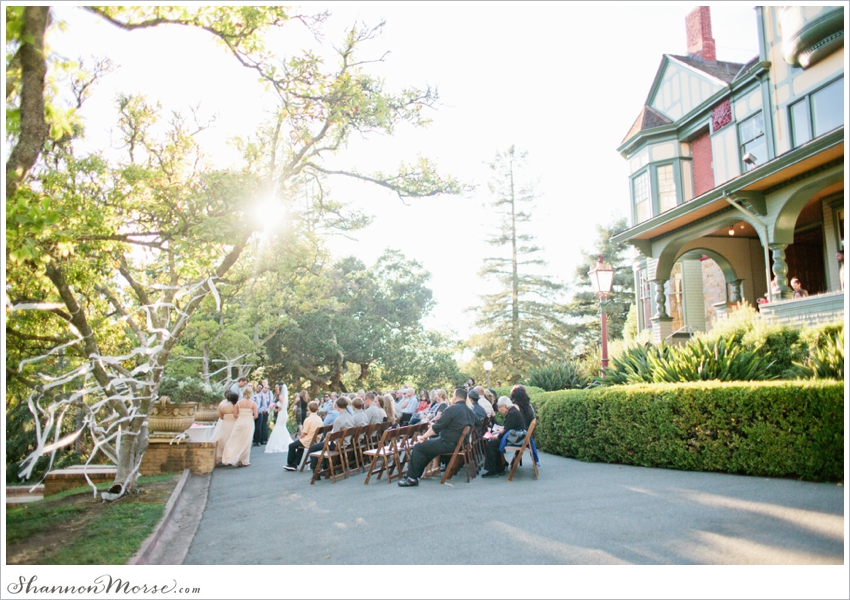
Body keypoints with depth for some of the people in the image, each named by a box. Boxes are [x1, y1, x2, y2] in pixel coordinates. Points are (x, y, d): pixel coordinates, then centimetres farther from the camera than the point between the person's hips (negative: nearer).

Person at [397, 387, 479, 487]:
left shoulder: (452, 409, -16)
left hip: (449, 444, -9)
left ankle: (412, 478, 0)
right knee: (429, 443, 25)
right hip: (460, 443, 9)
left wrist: (423, 436, -4)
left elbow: (437, 427, -16)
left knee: (418, 448, -1)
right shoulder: (470, 411, 8)